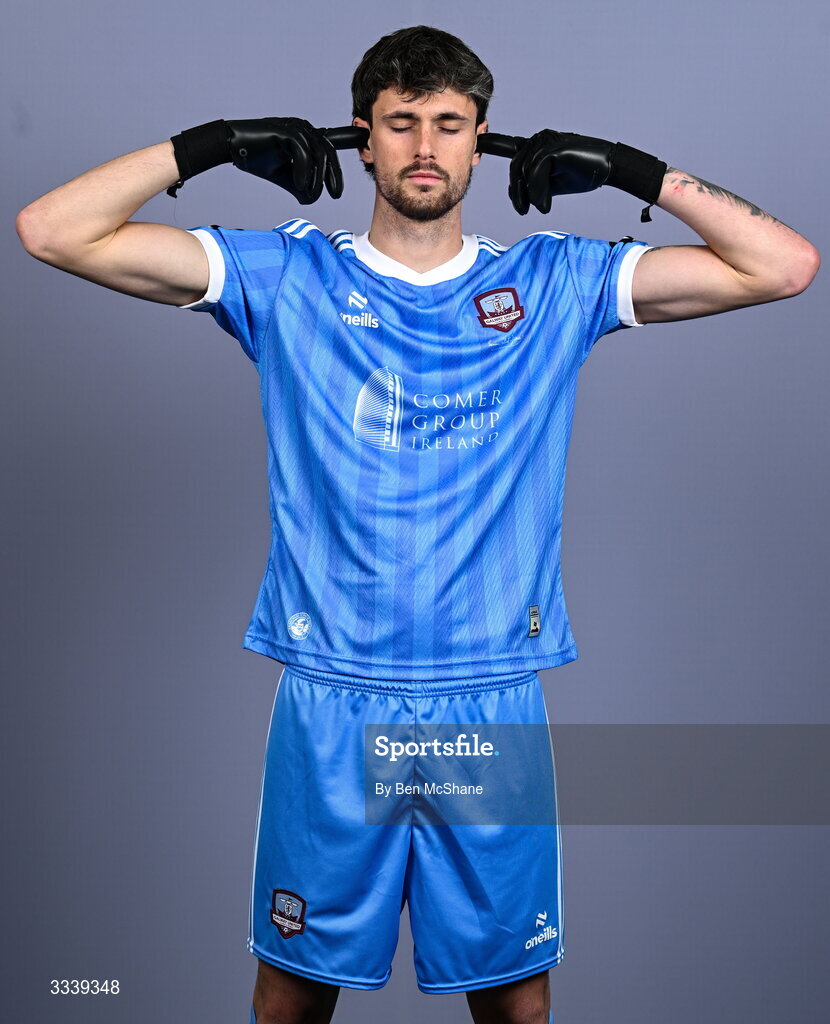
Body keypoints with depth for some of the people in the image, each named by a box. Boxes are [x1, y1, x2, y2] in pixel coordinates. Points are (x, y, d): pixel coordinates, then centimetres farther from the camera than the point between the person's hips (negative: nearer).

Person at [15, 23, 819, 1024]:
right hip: (330, 698, 0)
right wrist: (209, 145, -1)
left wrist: (631, 170, 1)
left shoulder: (555, 283, 4)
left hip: (492, 700, 1)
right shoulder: (289, 275, 2)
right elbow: (53, 230, -1)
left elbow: (784, 265, 2)